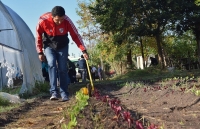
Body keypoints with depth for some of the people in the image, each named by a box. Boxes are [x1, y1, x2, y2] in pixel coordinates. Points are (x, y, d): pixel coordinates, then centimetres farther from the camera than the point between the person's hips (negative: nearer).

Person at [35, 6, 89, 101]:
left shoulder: (67, 21, -27)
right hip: (49, 46, -1)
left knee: (63, 69, -4)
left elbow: (76, 36, -21)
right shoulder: (43, 21, -28)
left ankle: (64, 94, 3)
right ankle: (54, 92, -22)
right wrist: (40, 52, -9)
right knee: (52, 65, -21)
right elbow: (38, 37, -13)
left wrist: (83, 51, -26)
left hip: (62, 46, 1)